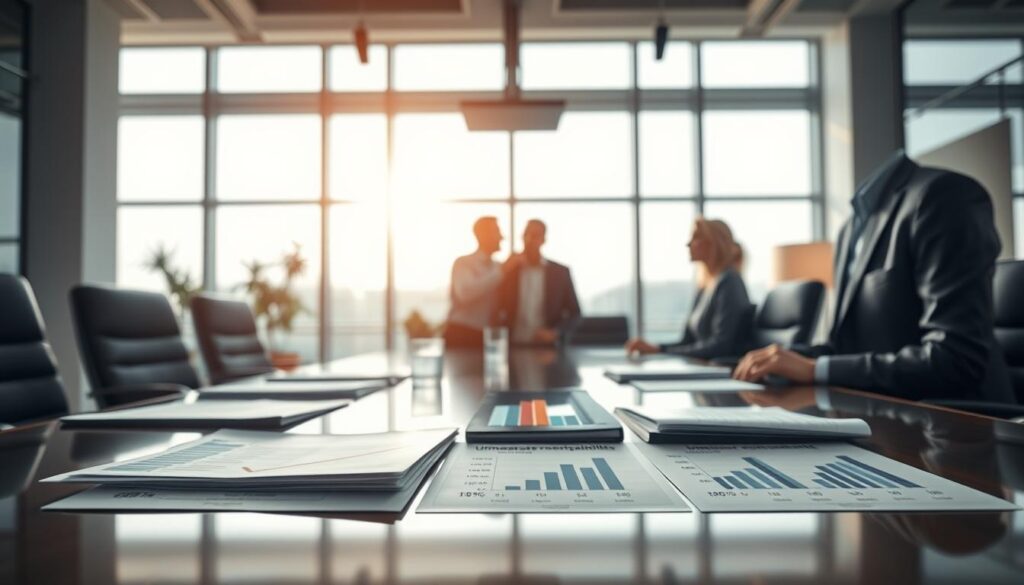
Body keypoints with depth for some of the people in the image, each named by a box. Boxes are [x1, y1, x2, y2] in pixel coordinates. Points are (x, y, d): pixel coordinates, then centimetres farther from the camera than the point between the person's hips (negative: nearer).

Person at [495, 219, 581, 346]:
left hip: (546, 346, 0)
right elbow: (495, 311, 6)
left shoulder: (560, 272, 3)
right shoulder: (507, 270, 2)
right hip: (511, 346, 0)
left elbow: (574, 313, 7)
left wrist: (556, 332, -8)